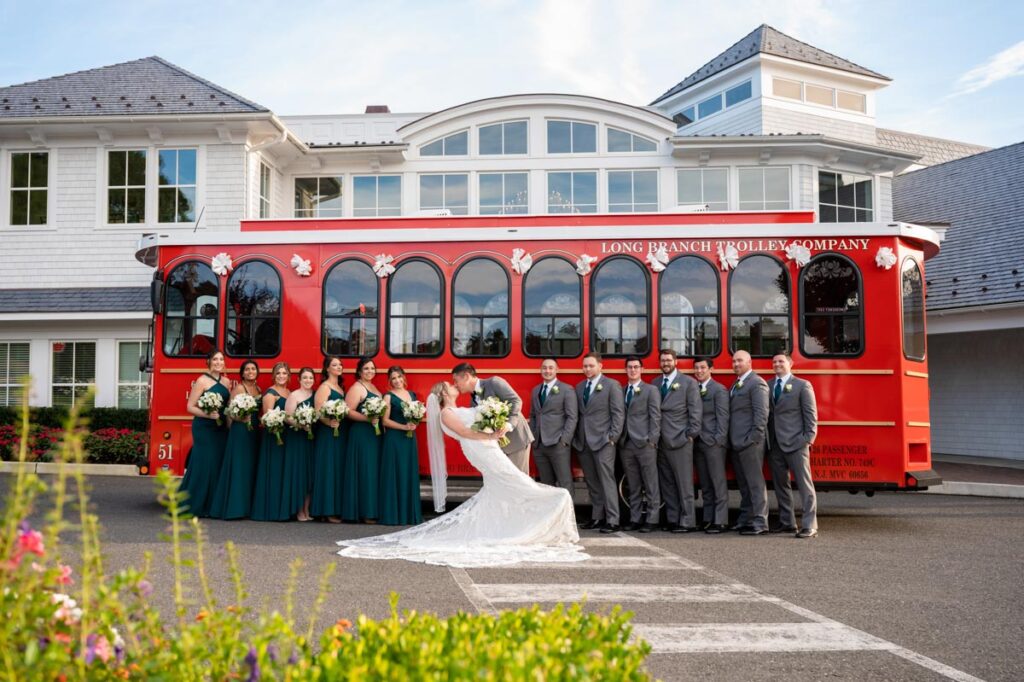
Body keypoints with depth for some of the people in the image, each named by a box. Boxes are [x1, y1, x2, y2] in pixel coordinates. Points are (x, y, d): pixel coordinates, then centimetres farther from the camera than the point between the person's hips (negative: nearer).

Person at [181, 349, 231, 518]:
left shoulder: (226, 381, 12)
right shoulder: (202, 381, -6)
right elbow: (191, 407, -9)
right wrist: (207, 414, -22)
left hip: (221, 428, 6)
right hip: (203, 428, -6)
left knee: (218, 464, 6)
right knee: (202, 464, -5)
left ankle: (212, 505, 13)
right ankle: (194, 505, 4)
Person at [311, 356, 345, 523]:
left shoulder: (340, 387, 18)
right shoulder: (324, 387, -7)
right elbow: (318, 412, -17)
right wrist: (330, 423, -32)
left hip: (340, 434, 8)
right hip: (328, 434, -8)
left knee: (339, 470, 8)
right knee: (329, 470, -6)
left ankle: (337, 508, 13)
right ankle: (328, 511, -3)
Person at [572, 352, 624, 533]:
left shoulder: (612, 385, -1)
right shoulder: (579, 387, 15)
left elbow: (618, 413, -5)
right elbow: (577, 413, 15)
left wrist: (613, 437, -12)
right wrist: (576, 437, 6)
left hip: (603, 442, -6)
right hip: (583, 442, 6)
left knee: (607, 481, -7)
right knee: (591, 482, 10)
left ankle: (613, 521, -5)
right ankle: (597, 517, 17)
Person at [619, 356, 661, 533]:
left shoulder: (651, 391, 3)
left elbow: (655, 417, -3)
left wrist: (652, 440, -11)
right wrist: (619, 439, 3)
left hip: (645, 444, -4)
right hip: (626, 444, 4)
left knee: (651, 485, -1)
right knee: (633, 486, 10)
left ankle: (651, 520, 4)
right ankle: (635, 519, 15)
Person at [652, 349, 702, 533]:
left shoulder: (688, 383, 2)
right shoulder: (654, 384, 14)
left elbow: (695, 411, -2)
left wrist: (691, 434, -8)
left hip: (680, 440, -5)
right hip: (660, 441, 5)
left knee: (684, 484, -3)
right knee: (666, 484, 8)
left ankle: (687, 522, 2)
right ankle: (672, 520, 15)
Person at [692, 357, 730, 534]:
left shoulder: (719, 390, -3)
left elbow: (722, 417, -9)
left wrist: (719, 439, -15)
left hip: (713, 442, -6)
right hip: (698, 443, 6)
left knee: (719, 484, -3)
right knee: (705, 484, 10)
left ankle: (720, 521, 0)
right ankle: (708, 519, 15)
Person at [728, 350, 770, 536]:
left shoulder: (756, 383, -9)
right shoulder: (736, 384, 19)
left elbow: (761, 414, -15)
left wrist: (753, 438, -19)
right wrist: (731, 440, 14)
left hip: (749, 443, -9)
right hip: (736, 443, 9)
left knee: (755, 483, -5)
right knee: (743, 484, 14)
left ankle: (760, 522, -1)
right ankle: (745, 520, 21)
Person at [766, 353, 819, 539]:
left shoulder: (802, 385, 0)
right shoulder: (768, 386, 11)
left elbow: (810, 414, -3)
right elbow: (767, 413, 11)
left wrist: (809, 438, -10)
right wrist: (767, 439, 4)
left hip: (795, 442, -5)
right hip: (775, 444, 5)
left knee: (804, 483, -3)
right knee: (780, 484, 11)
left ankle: (809, 526, -1)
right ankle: (787, 522, 21)